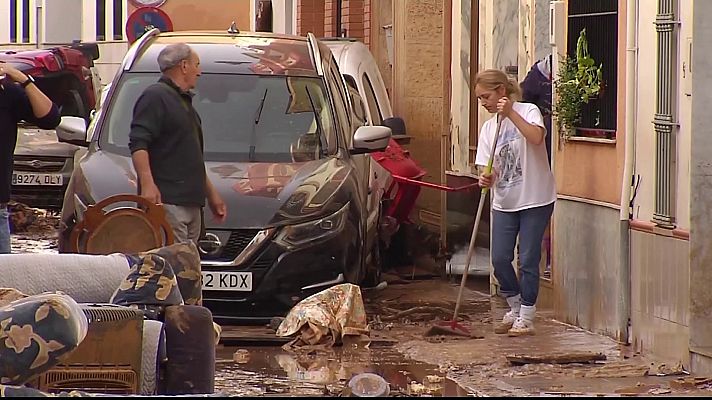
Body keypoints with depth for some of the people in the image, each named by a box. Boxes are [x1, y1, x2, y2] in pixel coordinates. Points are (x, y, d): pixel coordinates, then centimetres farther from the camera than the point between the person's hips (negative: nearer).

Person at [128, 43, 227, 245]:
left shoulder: (184, 101, 27)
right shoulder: (155, 96, -5)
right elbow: (138, 144, -16)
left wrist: (211, 193, 33)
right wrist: (147, 184, -26)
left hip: (192, 202, 10)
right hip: (167, 199, -10)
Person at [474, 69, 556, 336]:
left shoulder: (528, 112, -8)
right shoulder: (489, 127, 8)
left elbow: (536, 137, -30)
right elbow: (487, 167, 2)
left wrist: (511, 113, -30)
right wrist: (486, 178, -20)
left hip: (534, 200, -6)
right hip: (505, 202, 6)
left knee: (528, 260, -2)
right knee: (500, 259, 1)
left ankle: (525, 318, 8)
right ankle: (515, 308, 23)